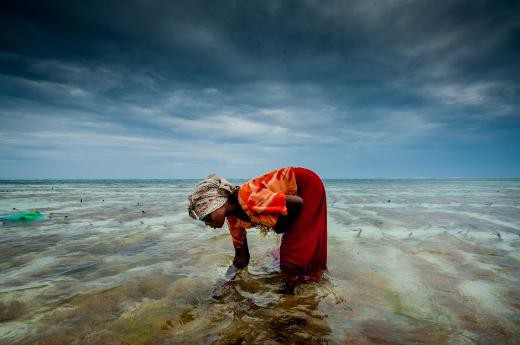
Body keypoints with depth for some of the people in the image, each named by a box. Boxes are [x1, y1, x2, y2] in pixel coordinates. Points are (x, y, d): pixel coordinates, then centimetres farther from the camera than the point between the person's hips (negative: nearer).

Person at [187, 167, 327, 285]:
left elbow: (298, 202, -29)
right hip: (295, 191, 7)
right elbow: (240, 248, 8)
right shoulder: (233, 219, -7)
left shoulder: (249, 199, -36)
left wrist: (284, 224, -14)